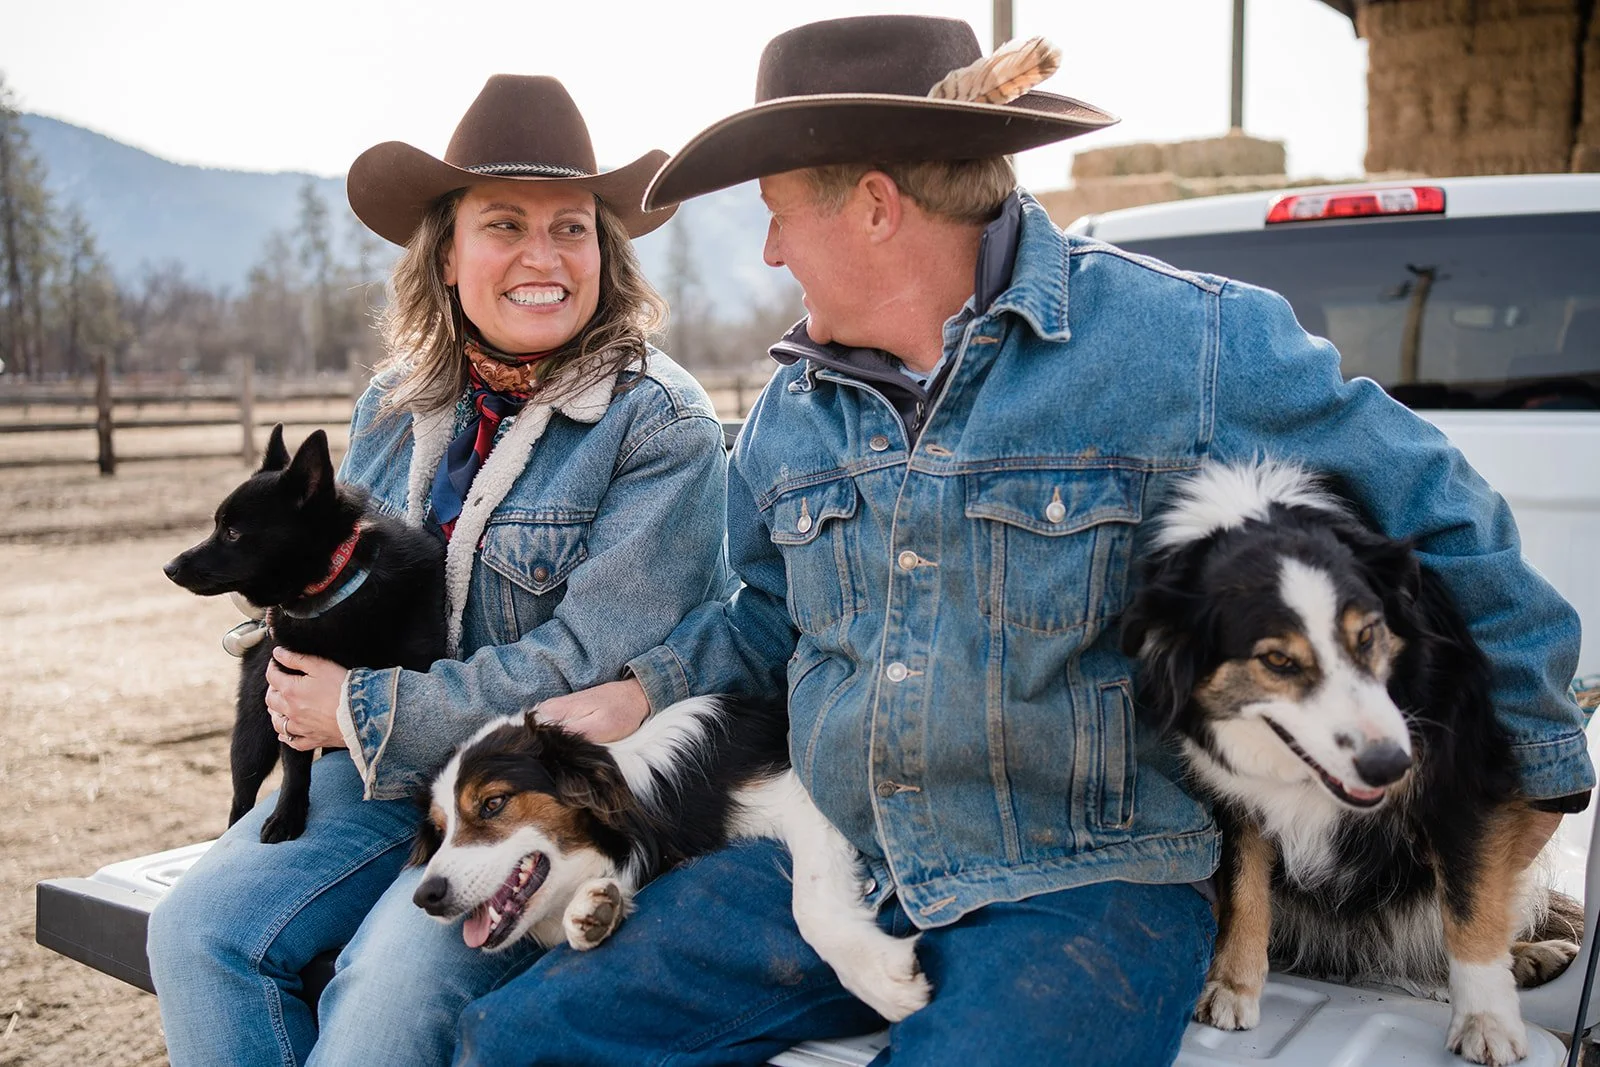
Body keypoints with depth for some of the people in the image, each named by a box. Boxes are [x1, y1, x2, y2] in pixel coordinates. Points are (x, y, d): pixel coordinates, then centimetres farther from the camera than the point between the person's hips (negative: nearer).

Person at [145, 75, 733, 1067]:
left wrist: (362, 711, -12)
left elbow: (586, 664, -18)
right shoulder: (394, 409, 8)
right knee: (201, 927, -14)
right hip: (386, 770, 6)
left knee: (393, 979, -27)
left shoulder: (660, 426, -12)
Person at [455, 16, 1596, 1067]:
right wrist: (645, 691, 6)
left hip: (1085, 886, -5)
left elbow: (1443, 528, -1)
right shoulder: (795, 404, 9)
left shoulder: (1185, 345, -11)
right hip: (831, 865, 6)